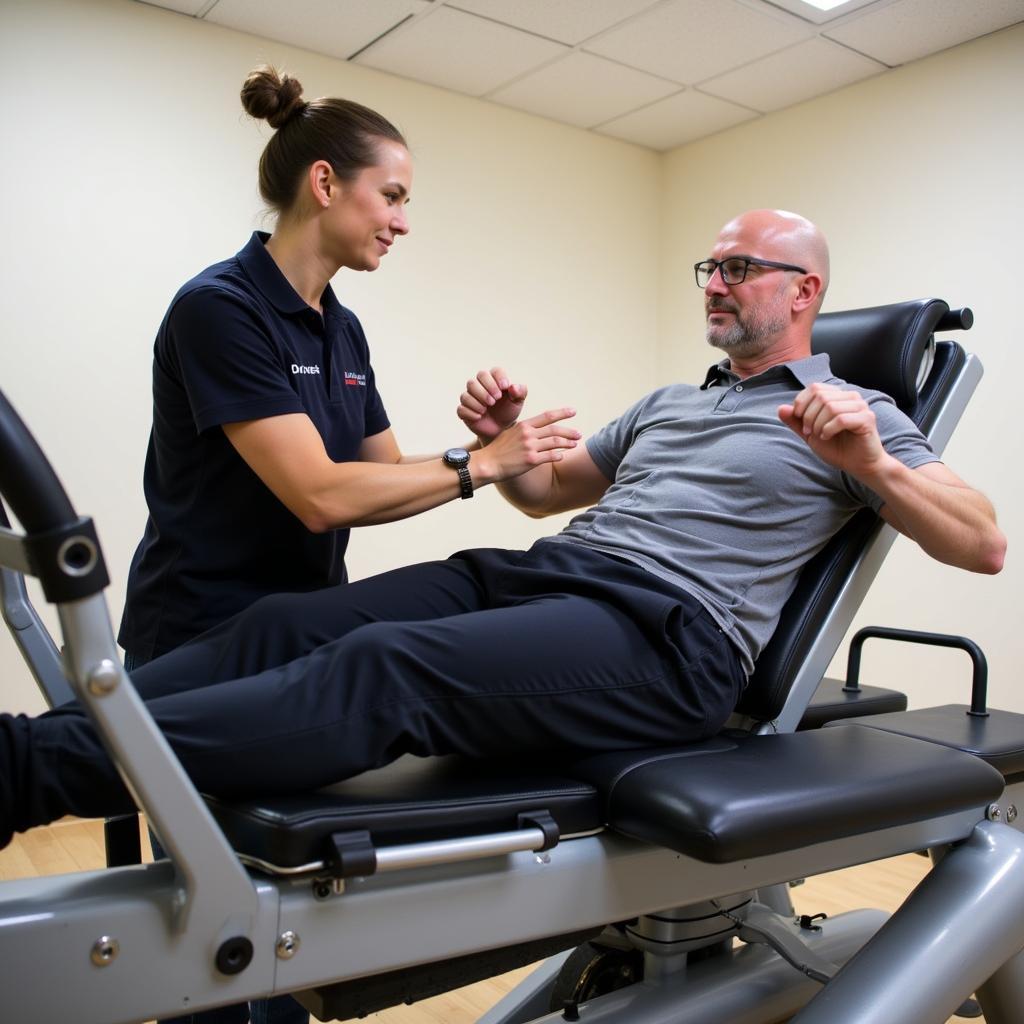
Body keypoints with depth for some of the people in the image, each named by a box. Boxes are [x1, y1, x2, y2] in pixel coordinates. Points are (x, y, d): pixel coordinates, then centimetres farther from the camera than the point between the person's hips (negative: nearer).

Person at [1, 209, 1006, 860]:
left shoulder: (854, 413, 12)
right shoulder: (667, 402, 31)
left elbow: (983, 544, 3)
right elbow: (551, 489, 33)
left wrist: (873, 464, -14)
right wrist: (499, 441, 12)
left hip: (663, 633, -7)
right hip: (535, 573, 8)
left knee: (384, 665, -31)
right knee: (287, 623, -14)